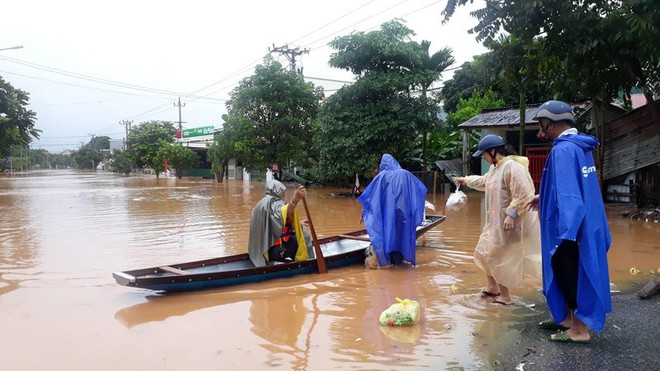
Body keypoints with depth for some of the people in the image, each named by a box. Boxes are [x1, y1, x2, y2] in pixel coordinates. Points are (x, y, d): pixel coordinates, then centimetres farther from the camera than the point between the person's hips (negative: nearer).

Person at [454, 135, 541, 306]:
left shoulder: (513, 167, -22)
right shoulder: (495, 167, 12)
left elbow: (522, 195, -27)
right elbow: (484, 182, 32)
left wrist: (511, 214, -32)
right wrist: (466, 180, 31)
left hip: (509, 222, -11)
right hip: (496, 221, 11)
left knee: (498, 258, -2)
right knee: (485, 253, 19)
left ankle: (505, 296, 12)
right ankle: (492, 287, 36)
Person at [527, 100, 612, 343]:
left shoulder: (564, 149, -22)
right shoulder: (580, 146, 9)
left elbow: (569, 194, -28)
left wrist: (566, 234, -30)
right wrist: (544, 196, 31)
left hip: (570, 228, -10)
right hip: (583, 224, 10)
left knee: (571, 274, 3)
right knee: (566, 272, 20)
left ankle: (579, 330, 16)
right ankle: (567, 318, 33)